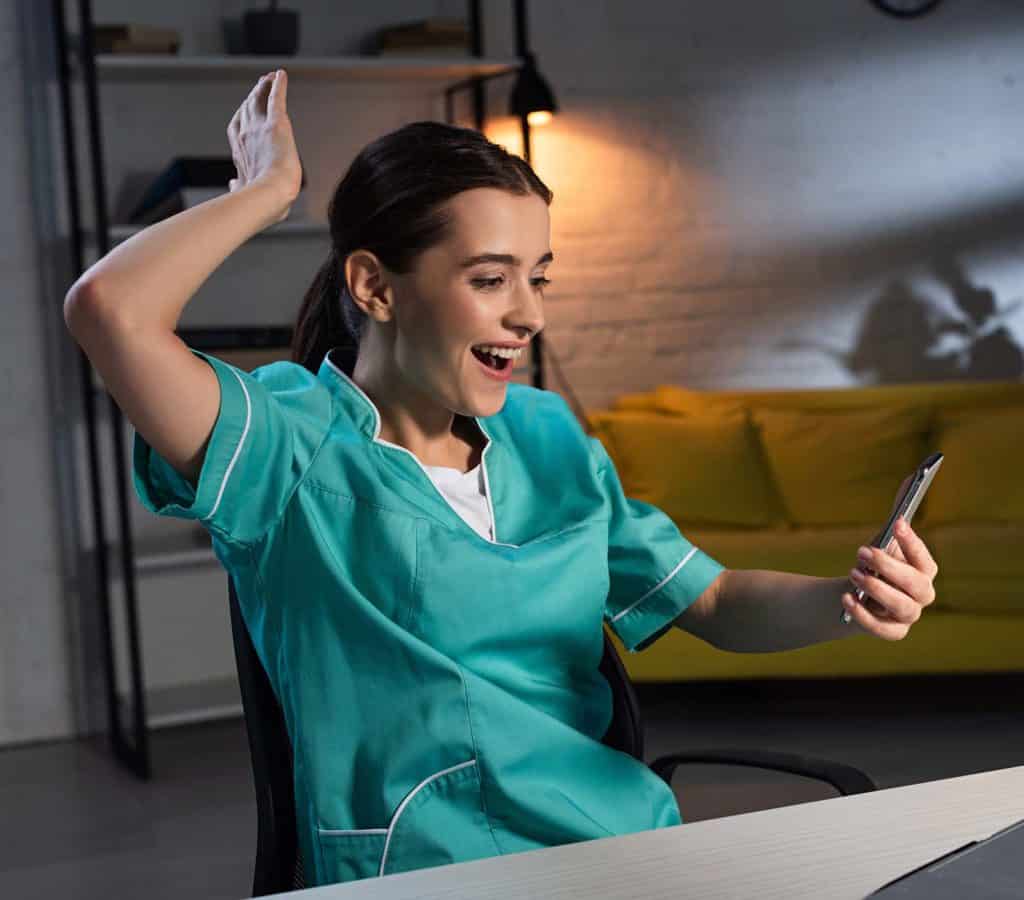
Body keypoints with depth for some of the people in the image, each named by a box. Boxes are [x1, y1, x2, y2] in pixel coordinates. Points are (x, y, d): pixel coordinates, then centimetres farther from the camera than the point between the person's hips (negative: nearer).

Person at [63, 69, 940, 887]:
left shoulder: (546, 436, 13)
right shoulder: (293, 446, -5)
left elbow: (716, 603, 15)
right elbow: (107, 308, -22)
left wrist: (847, 601, -6)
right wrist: (271, 187, -5)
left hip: (629, 838, 6)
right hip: (430, 870, -6)